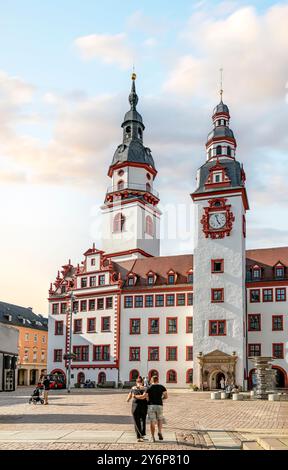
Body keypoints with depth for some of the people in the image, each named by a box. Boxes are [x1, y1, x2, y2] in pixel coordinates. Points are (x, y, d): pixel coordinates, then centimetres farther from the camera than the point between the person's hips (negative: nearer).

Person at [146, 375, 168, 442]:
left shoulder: (149, 388, 0)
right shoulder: (162, 387, 5)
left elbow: (146, 397, -6)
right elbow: (166, 396, 0)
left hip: (151, 405, -1)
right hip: (159, 405, 1)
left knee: (152, 421, 3)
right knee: (160, 419, 20)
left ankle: (152, 437, 3)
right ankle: (160, 432, 0)